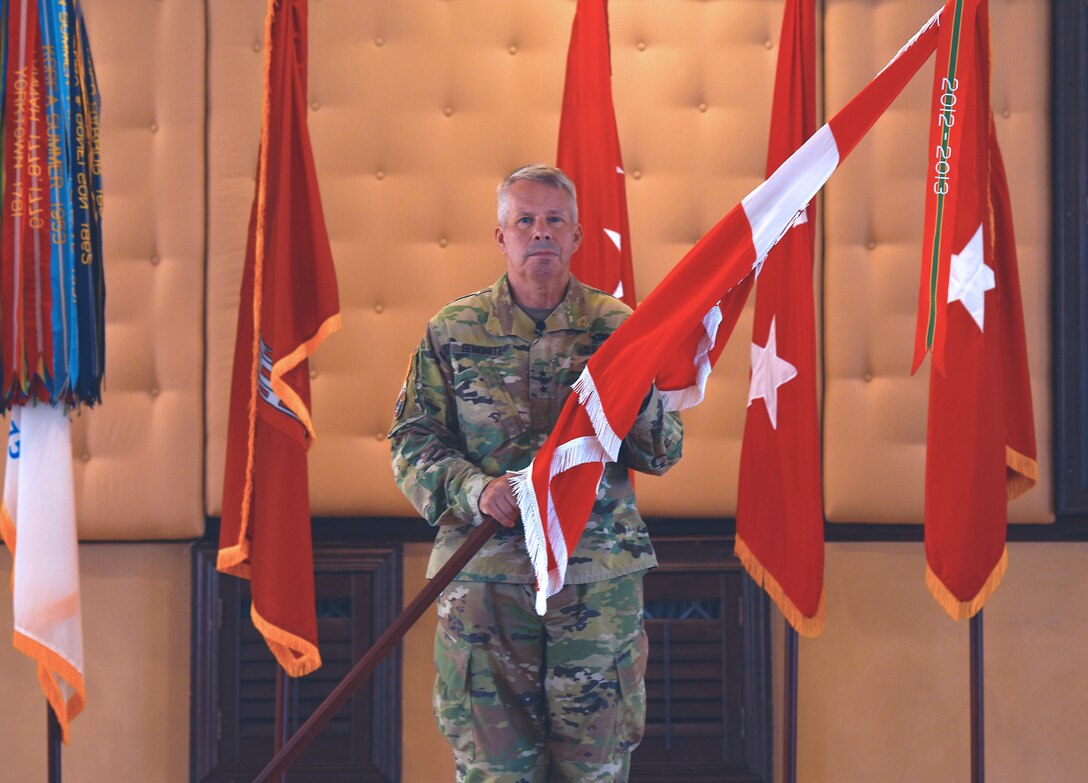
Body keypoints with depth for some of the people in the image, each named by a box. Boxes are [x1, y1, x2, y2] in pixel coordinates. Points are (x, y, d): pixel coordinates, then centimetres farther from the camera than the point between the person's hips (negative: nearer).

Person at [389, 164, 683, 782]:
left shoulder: (616, 328, 6)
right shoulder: (453, 332, 6)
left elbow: (664, 455, 5)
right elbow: (412, 442, 4)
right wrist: (473, 489, -14)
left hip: (601, 577, 1)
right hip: (485, 575, 0)